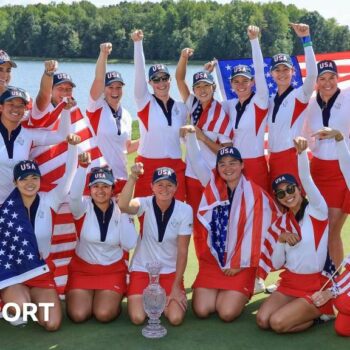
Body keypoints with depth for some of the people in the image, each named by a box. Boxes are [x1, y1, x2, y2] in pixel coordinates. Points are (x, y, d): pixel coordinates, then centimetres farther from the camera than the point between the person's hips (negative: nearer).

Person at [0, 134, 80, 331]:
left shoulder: (49, 201, -4)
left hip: (41, 271, 2)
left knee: (52, 324, -14)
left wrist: (73, 146, -25)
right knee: (21, 307, -33)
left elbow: (69, 175, -15)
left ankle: (33, 299, 20)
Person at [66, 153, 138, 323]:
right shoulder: (83, 207, -10)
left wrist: (123, 212, -18)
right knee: (78, 315, -15)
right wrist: (83, 165, -48)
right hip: (82, 268, 0)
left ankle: (114, 297, 15)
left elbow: (129, 245, -16)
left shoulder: (120, 210, -6)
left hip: (113, 270, 0)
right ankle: (74, 295, 18)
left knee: (104, 314, -19)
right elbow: (74, 195, -36)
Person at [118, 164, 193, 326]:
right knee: (137, 318, -15)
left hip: (170, 271, 1)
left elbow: (182, 251, -9)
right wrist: (133, 177, -50)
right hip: (142, 269, 0)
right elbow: (123, 206, -38)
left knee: (176, 318, -15)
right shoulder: (145, 204, -13)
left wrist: (176, 286, -9)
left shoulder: (185, 210, -12)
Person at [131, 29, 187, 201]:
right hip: (148, 165, -3)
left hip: (175, 167, 3)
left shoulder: (181, 108, 9)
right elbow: (139, 72, -12)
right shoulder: (144, 102, 0)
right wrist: (138, 43, -20)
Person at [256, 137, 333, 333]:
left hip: (316, 286, -5)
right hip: (289, 283, 6)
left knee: (277, 323, -21)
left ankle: (321, 314, 6)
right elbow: (276, 264, 6)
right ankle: (308, 313, 9)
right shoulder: (280, 224, 7)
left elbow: (306, 178, -26)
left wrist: (302, 152, -43)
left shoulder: (317, 211, -7)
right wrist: (281, 239, -11)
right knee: (263, 320, -15)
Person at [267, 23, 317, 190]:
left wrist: (305, 39, -26)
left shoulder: (300, 95, -6)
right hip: (274, 158, 6)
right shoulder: (271, 100, 14)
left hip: (292, 156, -6)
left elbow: (312, 73, -19)